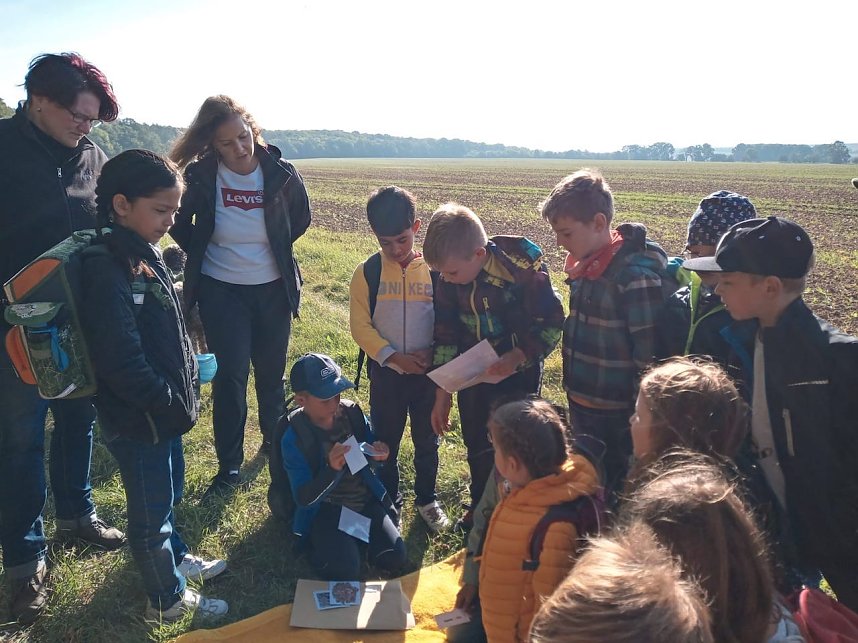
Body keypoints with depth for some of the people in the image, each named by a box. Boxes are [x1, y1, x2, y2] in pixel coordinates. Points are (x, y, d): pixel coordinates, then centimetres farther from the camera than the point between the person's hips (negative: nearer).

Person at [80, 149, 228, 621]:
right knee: (151, 510, 11)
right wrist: (175, 405, -18)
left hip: (164, 410, 8)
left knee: (168, 491, 26)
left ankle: (175, 559, 49)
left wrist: (183, 395, 8)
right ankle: (168, 599, 30)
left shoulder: (146, 255, 4)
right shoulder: (108, 270, -25)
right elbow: (122, 364, -28)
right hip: (137, 421, -8)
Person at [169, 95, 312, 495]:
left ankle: (276, 441, 38)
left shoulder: (281, 173, -11)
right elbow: (179, 222, 6)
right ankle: (229, 464, 13)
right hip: (221, 290, -1)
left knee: (271, 372, 15)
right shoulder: (200, 176, -13)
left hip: (273, 289, 2)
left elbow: (301, 220, 8)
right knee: (229, 377, -1)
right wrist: (203, 255, 5)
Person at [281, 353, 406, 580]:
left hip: (367, 501, 4)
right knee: (345, 572, -23)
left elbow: (370, 451, 10)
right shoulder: (294, 437, -18)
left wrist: (378, 453, -16)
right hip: (326, 510, -4)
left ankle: (356, 539, 16)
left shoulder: (352, 413, -7)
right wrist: (332, 469, -37)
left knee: (394, 559, -11)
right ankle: (321, 545, 8)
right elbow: (303, 498, -20)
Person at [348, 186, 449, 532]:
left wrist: (434, 353, -15)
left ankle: (427, 499, 34)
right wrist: (394, 357, -16)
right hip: (386, 371, 0)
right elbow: (360, 325, -8)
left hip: (427, 370, 1)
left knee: (427, 441, 14)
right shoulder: (367, 273, -6)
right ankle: (388, 502, 32)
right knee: (385, 441, 12)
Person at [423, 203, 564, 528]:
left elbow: (552, 325, -16)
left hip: (518, 376, -4)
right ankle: (480, 503, 42)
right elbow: (445, 336, -2)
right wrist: (442, 394, 1)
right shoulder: (450, 277, -12)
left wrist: (516, 358, -32)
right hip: (471, 374, 5)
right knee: (477, 445, 18)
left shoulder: (525, 270, -26)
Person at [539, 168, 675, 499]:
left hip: (616, 418, -8)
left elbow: (651, 356, -21)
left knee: (611, 491, 8)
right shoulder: (584, 265, 4)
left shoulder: (636, 275, -23)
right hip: (582, 408, 8)